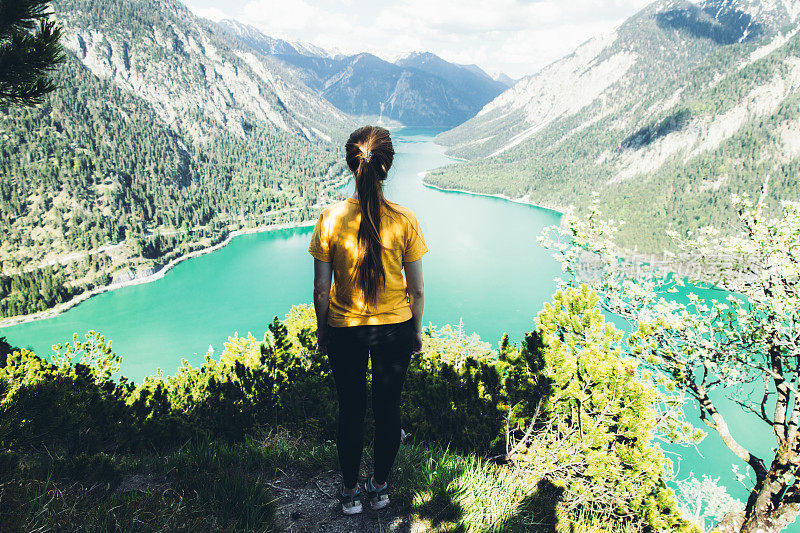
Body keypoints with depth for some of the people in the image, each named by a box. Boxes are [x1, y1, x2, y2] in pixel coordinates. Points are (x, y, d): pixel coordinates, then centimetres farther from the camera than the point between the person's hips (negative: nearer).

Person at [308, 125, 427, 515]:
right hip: (395, 328, 0)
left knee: (350, 411, 18)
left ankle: (350, 493, 36)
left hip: (345, 329, 0)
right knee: (388, 408, 19)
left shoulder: (330, 219, -15)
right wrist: (417, 330, 8)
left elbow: (321, 290, -8)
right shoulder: (405, 220, -15)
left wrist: (322, 330, 8)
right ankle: (380, 487, 38)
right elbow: (417, 289, -8)